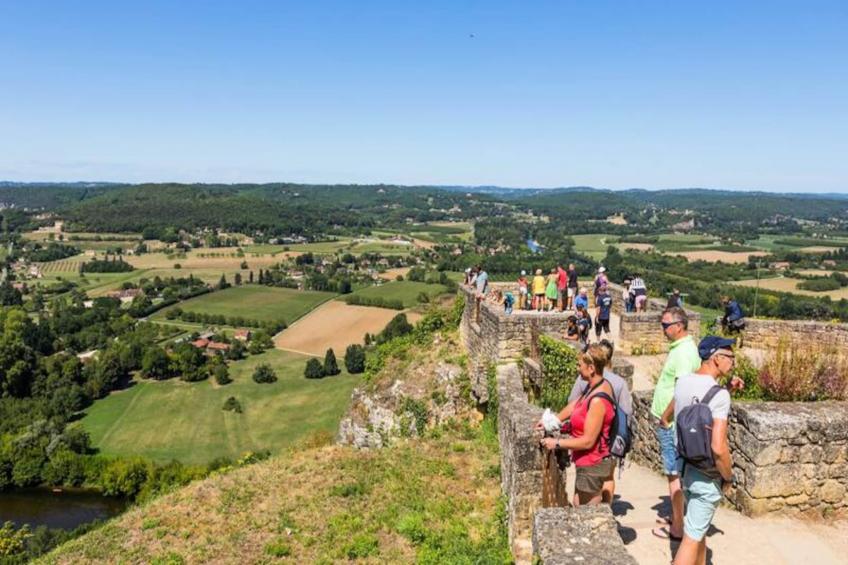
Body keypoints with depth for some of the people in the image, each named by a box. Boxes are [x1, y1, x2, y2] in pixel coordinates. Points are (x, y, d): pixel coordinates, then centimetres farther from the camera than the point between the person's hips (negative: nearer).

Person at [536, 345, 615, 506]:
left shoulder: (598, 400, -30)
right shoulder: (595, 386, -2)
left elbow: (588, 441, -26)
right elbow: (575, 405, 15)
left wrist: (557, 443, -17)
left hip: (592, 466, -10)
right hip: (586, 462, 10)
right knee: (578, 506, 24)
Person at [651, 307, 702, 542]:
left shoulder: (684, 352, -20)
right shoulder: (680, 347, 11)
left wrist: (665, 417, -16)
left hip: (671, 424, -10)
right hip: (668, 422, 10)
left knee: (674, 474, 0)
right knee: (674, 473, 18)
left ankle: (677, 528, 9)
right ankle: (677, 517, 30)